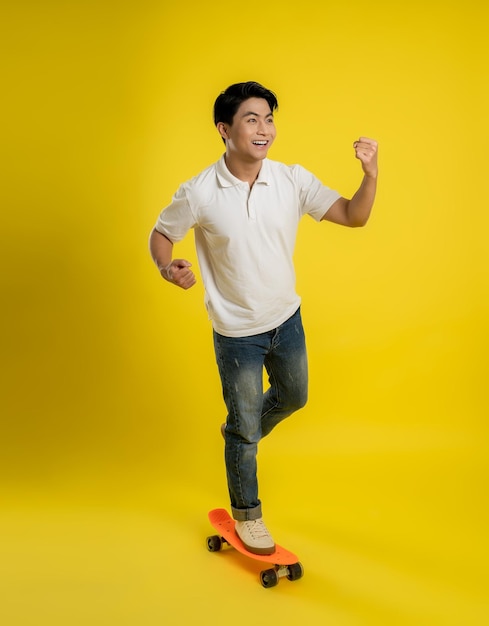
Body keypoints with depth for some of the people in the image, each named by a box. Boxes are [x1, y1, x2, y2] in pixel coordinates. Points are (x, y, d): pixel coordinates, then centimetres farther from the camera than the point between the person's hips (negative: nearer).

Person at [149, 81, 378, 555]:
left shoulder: (293, 180, -11)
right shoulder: (199, 194, -19)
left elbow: (353, 216, -8)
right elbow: (160, 235, -5)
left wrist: (370, 174, -26)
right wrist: (168, 267, -26)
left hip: (287, 319, 5)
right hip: (237, 332, -4)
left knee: (293, 396, 26)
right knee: (245, 428, 10)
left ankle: (243, 435, 58)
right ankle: (246, 514, 35)